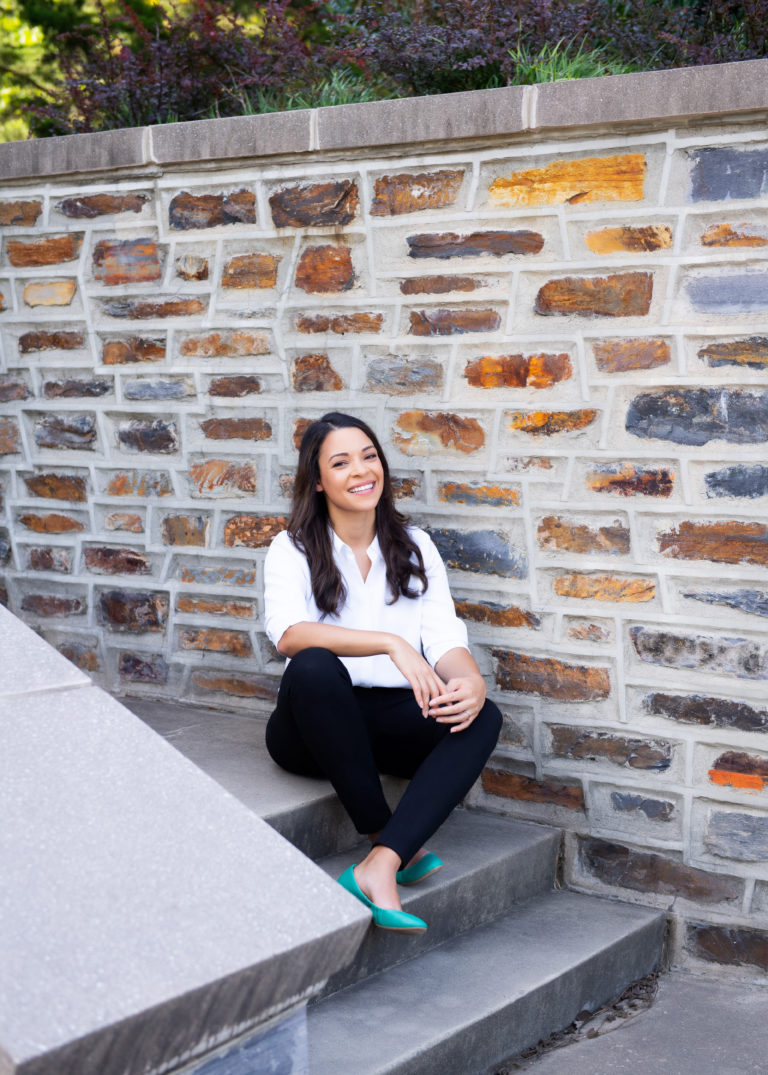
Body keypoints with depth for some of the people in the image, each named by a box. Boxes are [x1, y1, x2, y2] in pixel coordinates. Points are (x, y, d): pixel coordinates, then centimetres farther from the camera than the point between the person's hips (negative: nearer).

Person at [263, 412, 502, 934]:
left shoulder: (415, 546, 10)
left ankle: (379, 867, -38)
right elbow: (288, 633, -22)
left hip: (389, 723, 3)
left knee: (483, 717, -25)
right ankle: (392, 841, -24)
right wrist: (391, 644, -33)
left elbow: (445, 639, -1)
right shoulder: (294, 549, -2)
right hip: (315, 728, -3)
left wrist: (471, 681, -25)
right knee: (314, 667, -36)